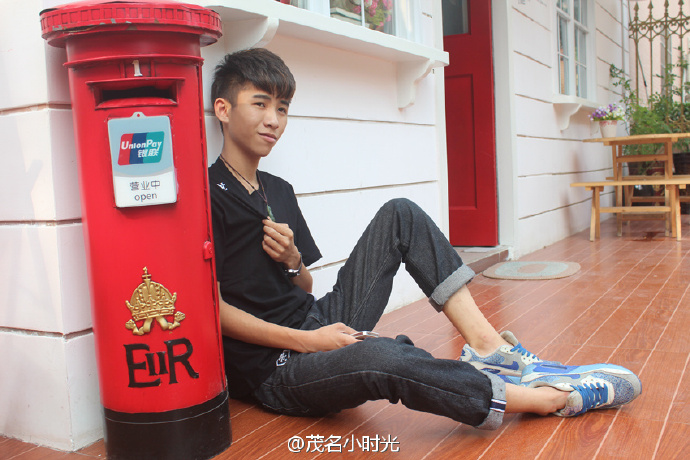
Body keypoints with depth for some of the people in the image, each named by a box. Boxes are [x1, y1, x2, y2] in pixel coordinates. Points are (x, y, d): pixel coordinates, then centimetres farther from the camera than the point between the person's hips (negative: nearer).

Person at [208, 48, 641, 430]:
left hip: (320, 321, 8)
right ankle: (551, 397, -24)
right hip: (274, 368, -8)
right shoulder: (210, 194, -10)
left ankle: (487, 345, -14)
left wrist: (293, 262, -7)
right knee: (378, 356, -40)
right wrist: (306, 341, -18)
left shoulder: (279, 191, 14)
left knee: (400, 215, -2)